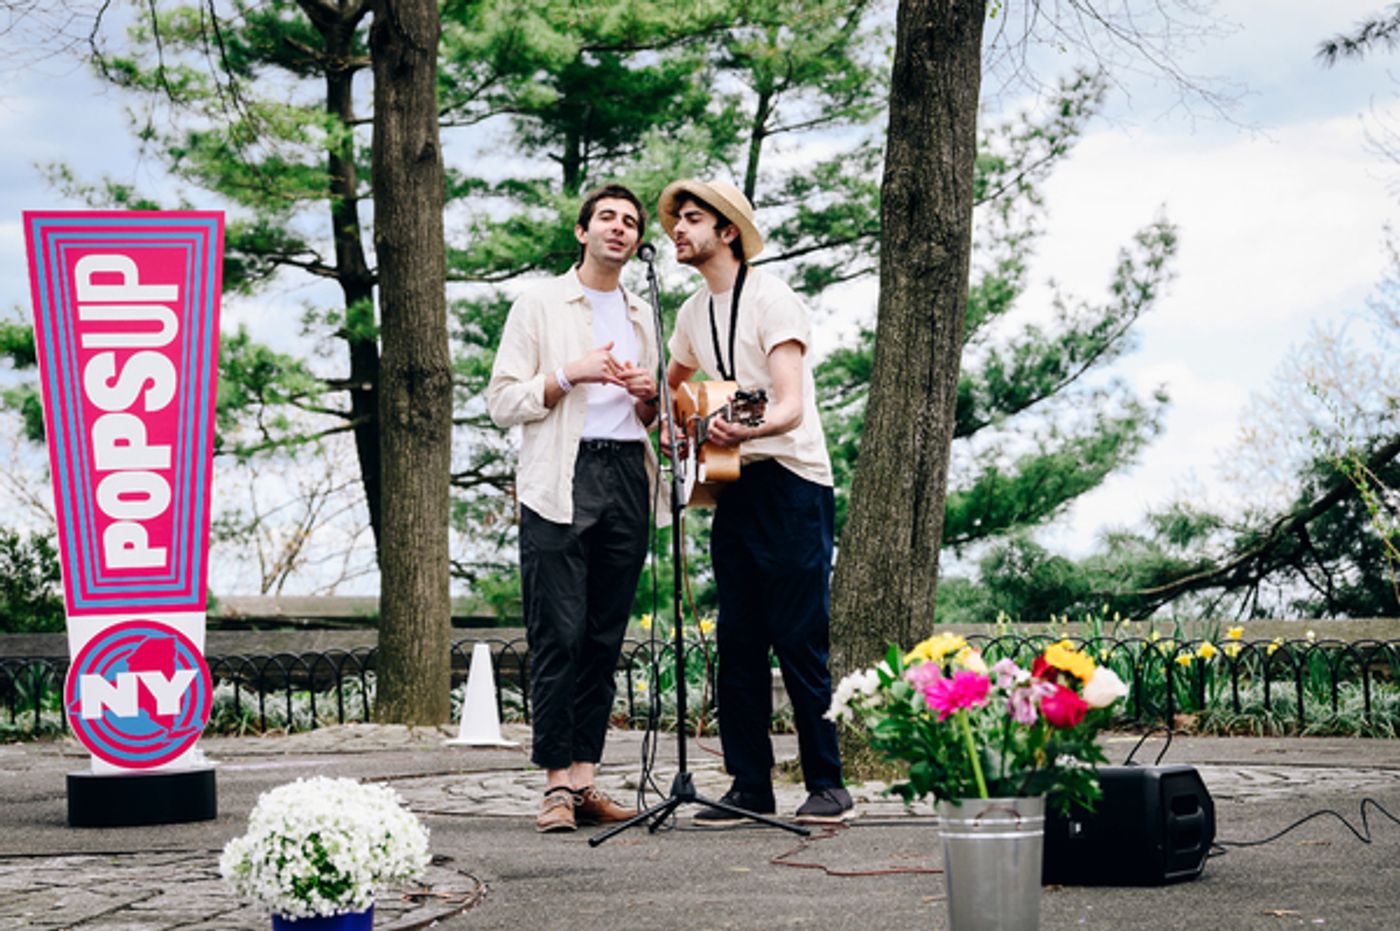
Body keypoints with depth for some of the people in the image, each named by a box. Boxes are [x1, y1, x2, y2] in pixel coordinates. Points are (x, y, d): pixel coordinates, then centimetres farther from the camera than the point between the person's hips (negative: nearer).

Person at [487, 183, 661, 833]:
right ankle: (557, 784, -9)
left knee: (605, 637, 2)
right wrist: (571, 375, -12)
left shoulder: (643, 318, 22)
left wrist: (648, 396, 4)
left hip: (626, 478, 5)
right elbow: (503, 401, 1)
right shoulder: (539, 305, 7)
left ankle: (585, 780, 4)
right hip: (560, 484, -5)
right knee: (558, 634, -11)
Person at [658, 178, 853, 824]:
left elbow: (791, 407, -23)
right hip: (732, 484, 8)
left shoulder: (771, 300, -11)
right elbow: (674, 382, 34)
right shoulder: (694, 314, 13)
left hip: (791, 484, -8)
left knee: (799, 643, -8)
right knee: (738, 644, 6)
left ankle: (827, 785, 0)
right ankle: (749, 786, 11)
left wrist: (745, 429, -43)